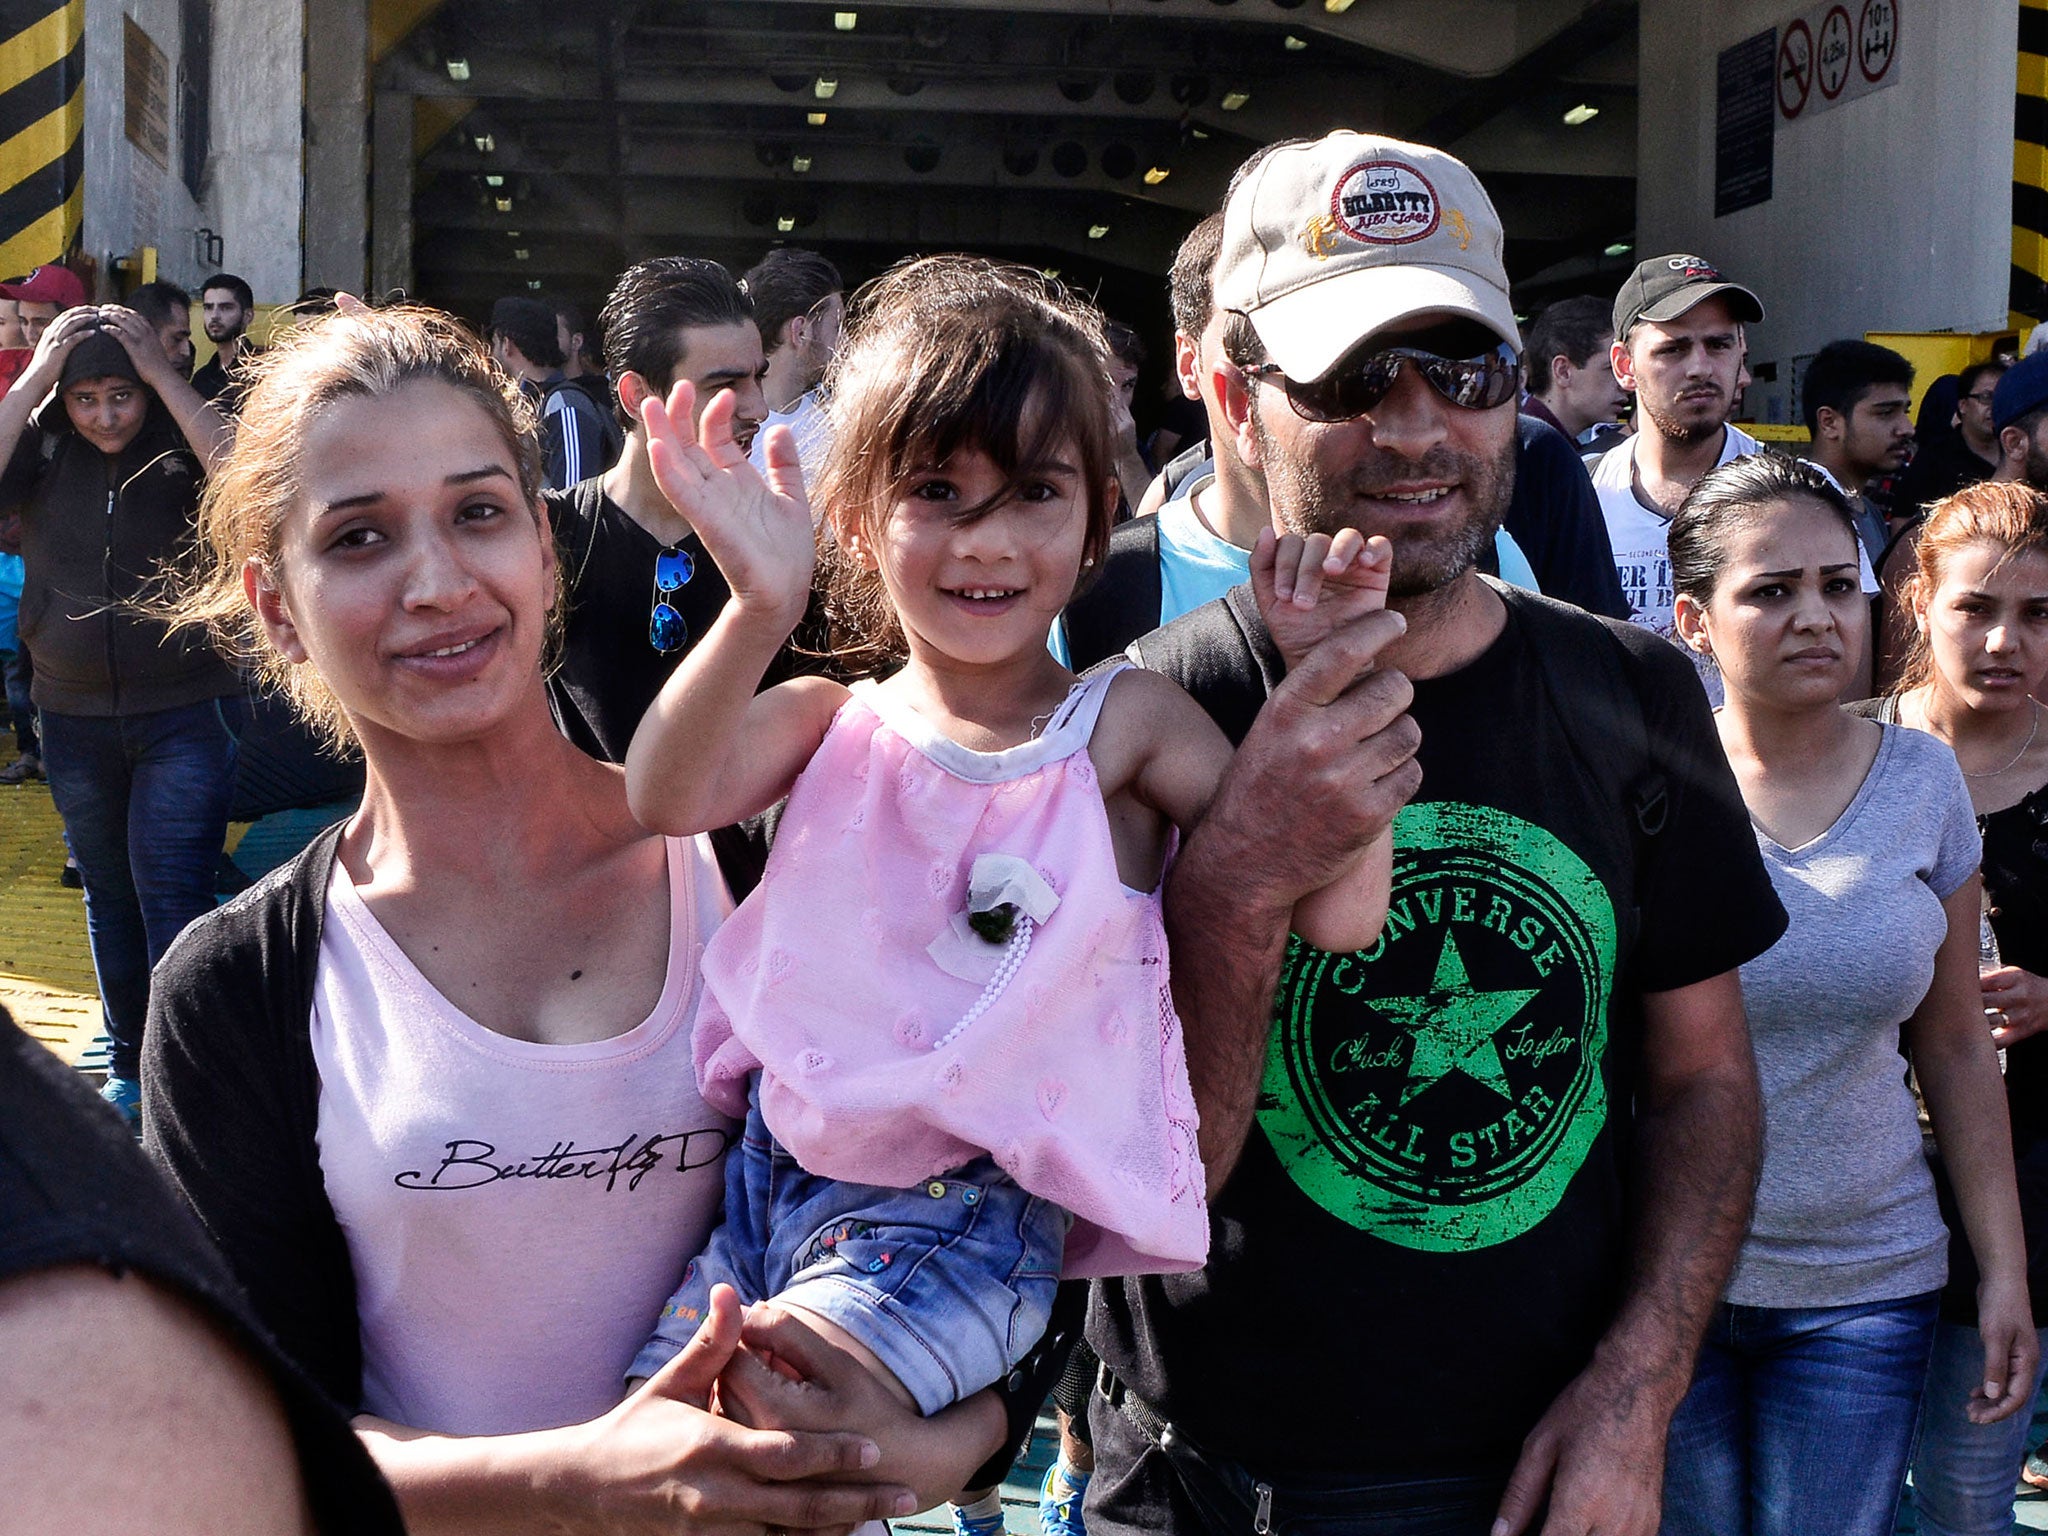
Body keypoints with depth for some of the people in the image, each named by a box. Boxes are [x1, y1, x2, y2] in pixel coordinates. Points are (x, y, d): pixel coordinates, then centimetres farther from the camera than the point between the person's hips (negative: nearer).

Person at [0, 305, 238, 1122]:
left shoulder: (180, 444, -8)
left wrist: (163, 373, -24)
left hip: (185, 710, -4)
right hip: (74, 713, 4)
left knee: (174, 901, -7)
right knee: (109, 896, 17)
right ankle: (128, 1063, 32)